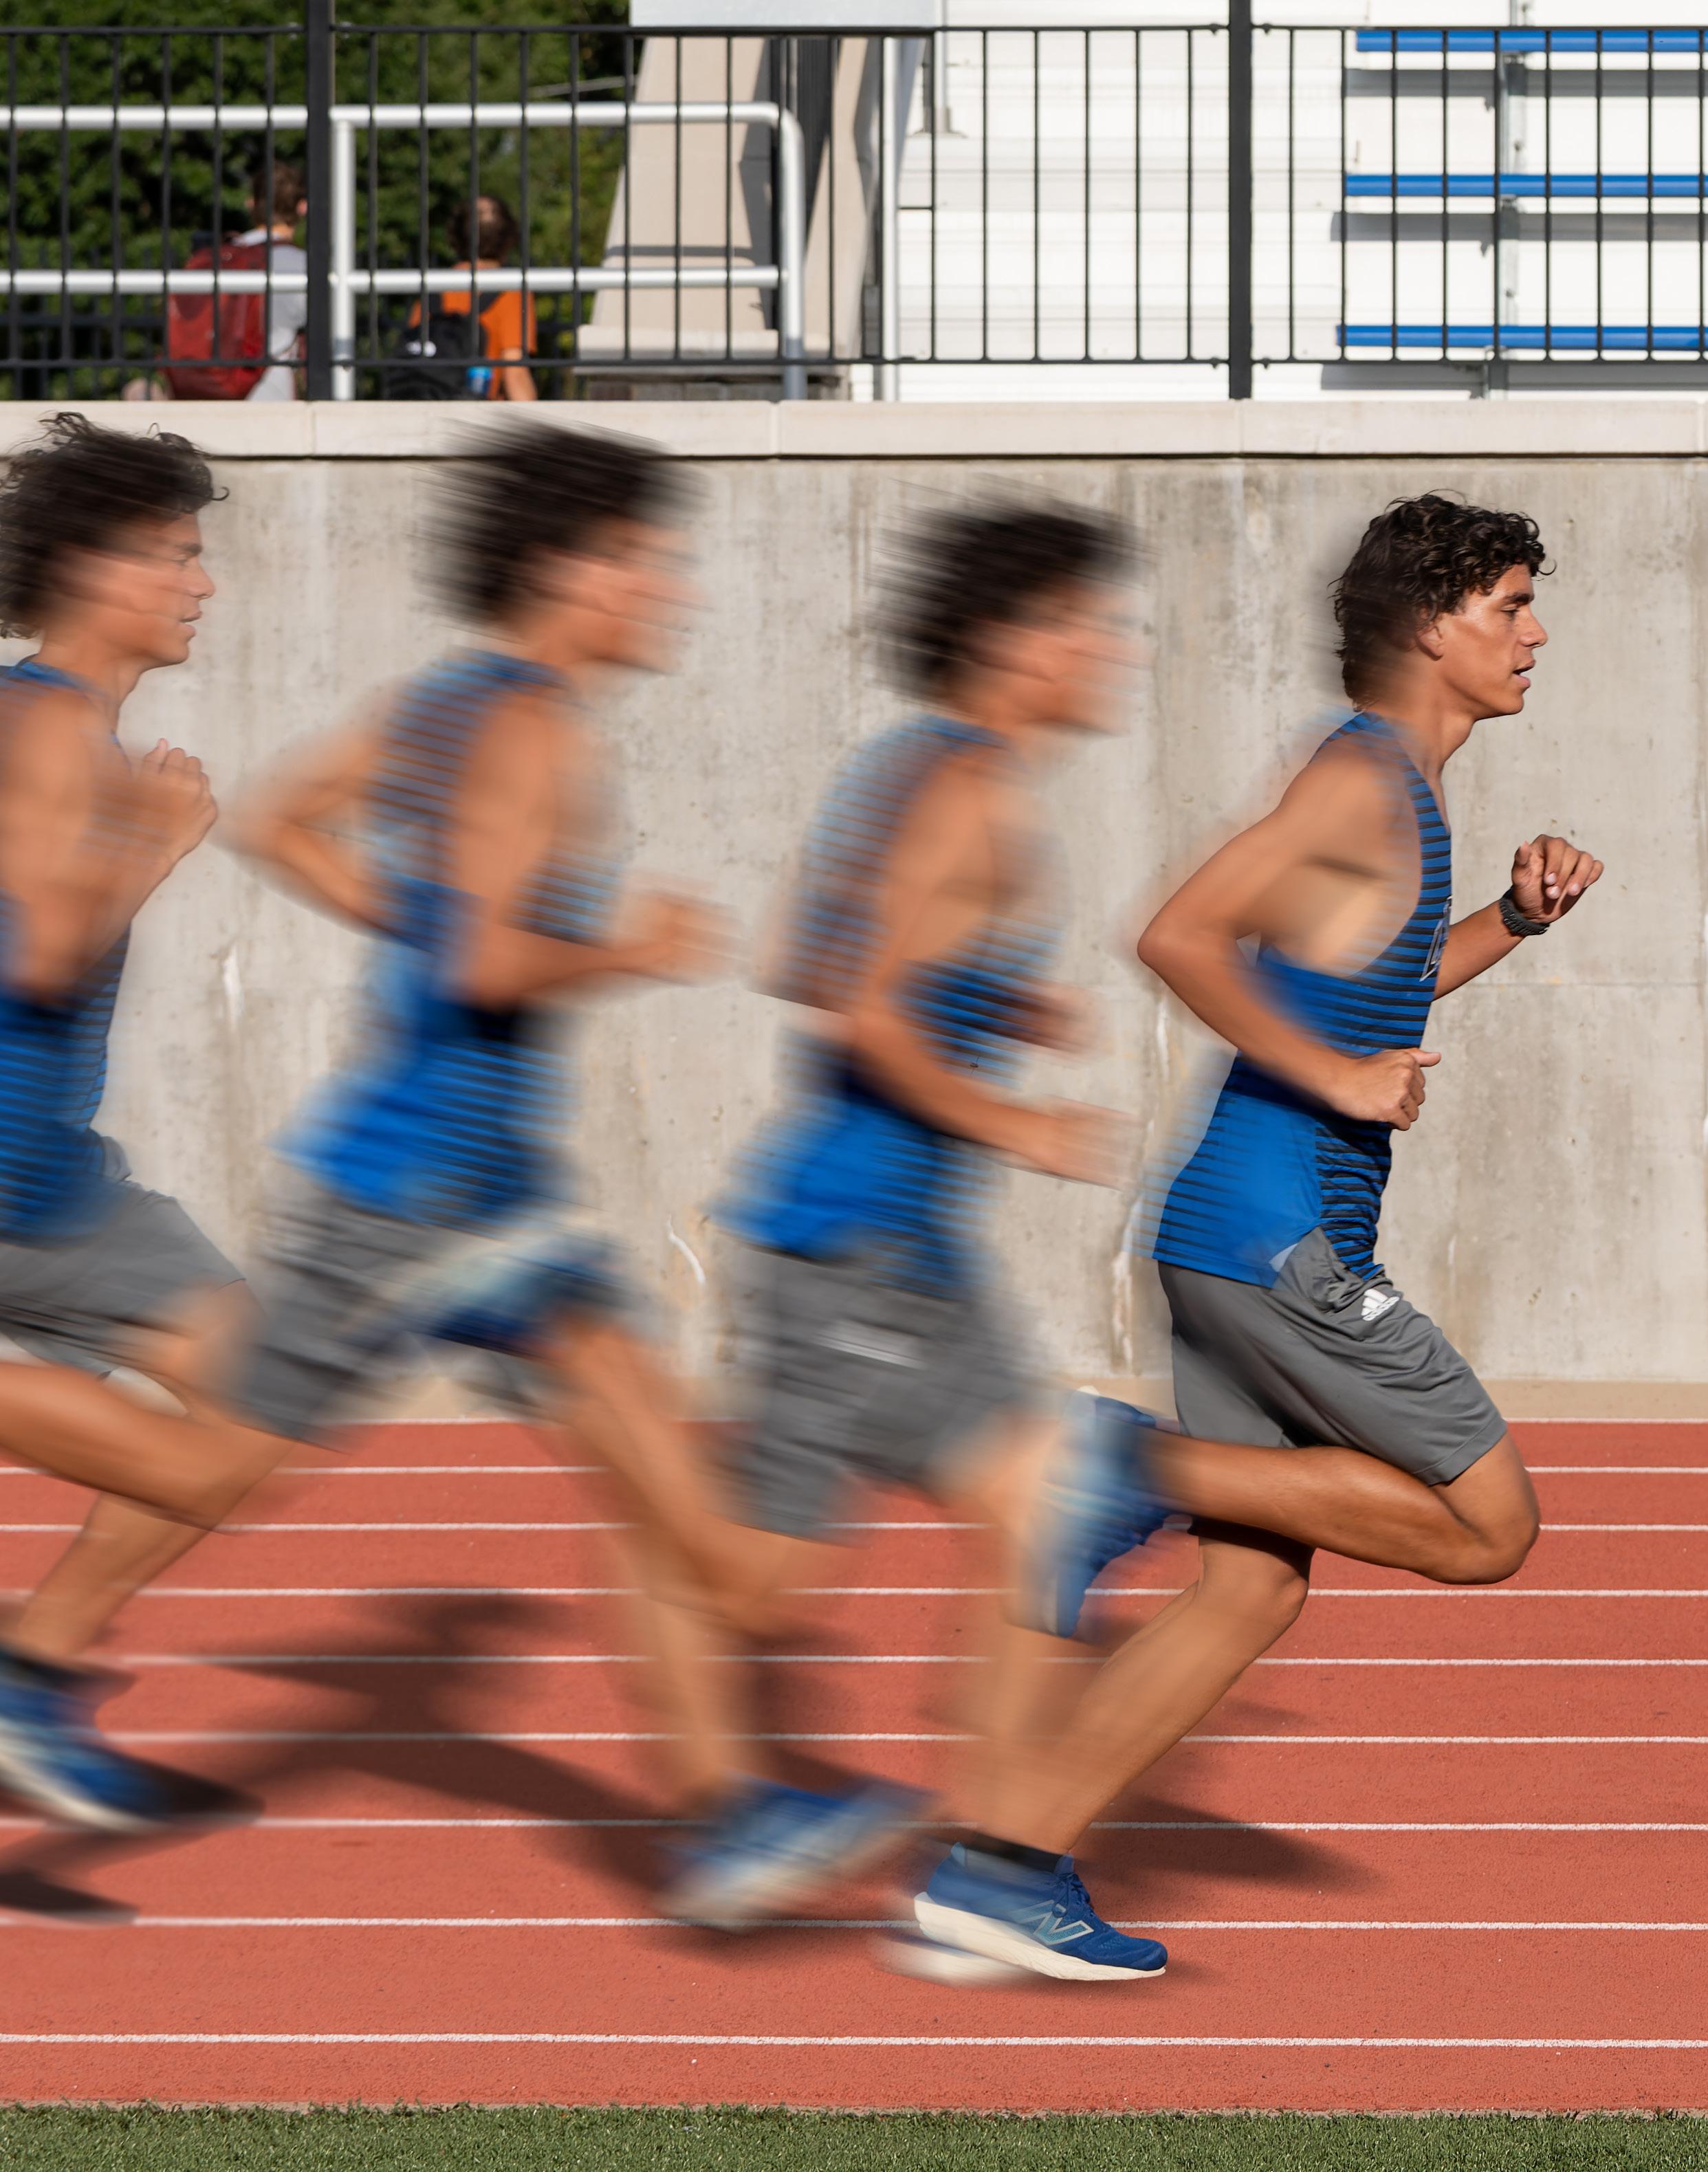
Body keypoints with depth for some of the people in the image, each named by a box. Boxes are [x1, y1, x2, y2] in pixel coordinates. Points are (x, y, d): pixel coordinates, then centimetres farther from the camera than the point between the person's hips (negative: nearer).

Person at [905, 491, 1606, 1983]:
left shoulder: (1402, 794, 18)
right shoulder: (1364, 775, -12)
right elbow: (1182, 938, -22)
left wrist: (1516, 920, 20)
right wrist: (1336, 1075, -18)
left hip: (1241, 1242, 10)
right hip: (1277, 1231, -10)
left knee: (1256, 1589, 8)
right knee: (1488, 1523, -6)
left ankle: (1007, 1864, 6)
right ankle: (1142, 1467, -9)